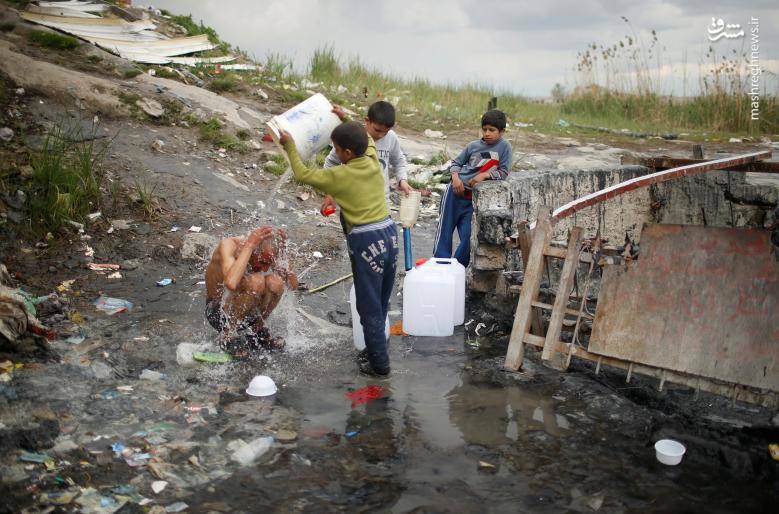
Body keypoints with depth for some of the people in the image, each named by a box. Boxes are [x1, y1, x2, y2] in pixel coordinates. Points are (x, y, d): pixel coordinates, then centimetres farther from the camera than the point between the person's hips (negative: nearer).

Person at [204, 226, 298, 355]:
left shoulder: (265, 256, -9)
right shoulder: (229, 245, -25)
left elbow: (293, 285, -8)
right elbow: (231, 283, -44)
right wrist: (249, 245, -39)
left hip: (244, 310, 6)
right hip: (217, 312, -5)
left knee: (275, 282, -21)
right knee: (256, 281, -30)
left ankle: (257, 330, 1)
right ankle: (227, 335, -17)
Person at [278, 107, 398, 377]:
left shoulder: (339, 175, -11)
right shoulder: (373, 162, 5)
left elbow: (303, 175, 2)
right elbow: (368, 140, 28)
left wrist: (289, 145, 11)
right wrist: (346, 119, 30)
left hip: (365, 242, -6)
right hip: (389, 233, 7)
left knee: (369, 306, 4)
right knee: (381, 301, 18)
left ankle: (379, 364, 10)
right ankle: (375, 349, 33)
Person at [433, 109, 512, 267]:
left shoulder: (504, 147, -3)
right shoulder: (473, 145, 1)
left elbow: (503, 172, -5)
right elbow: (456, 163, 10)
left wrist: (484, 175, -19)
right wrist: (455, 177, -9)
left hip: (474, 199, -1)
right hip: (456, 192, 1)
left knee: (468, 238, -3)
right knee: (444, 231, 2)